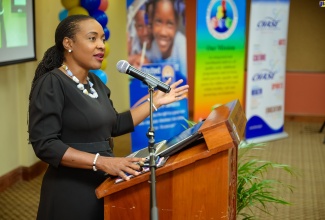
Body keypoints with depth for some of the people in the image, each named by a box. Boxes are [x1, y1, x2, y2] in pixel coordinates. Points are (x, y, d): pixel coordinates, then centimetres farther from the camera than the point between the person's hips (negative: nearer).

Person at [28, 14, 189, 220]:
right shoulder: (51, 83, -15)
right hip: (72, 191, -7)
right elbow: (45, 145, -21)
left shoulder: (95, 82, 9)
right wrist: (101, 162, -28)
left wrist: (155, 101, 13)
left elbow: (115, 125, 18)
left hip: (103, 184, 7)